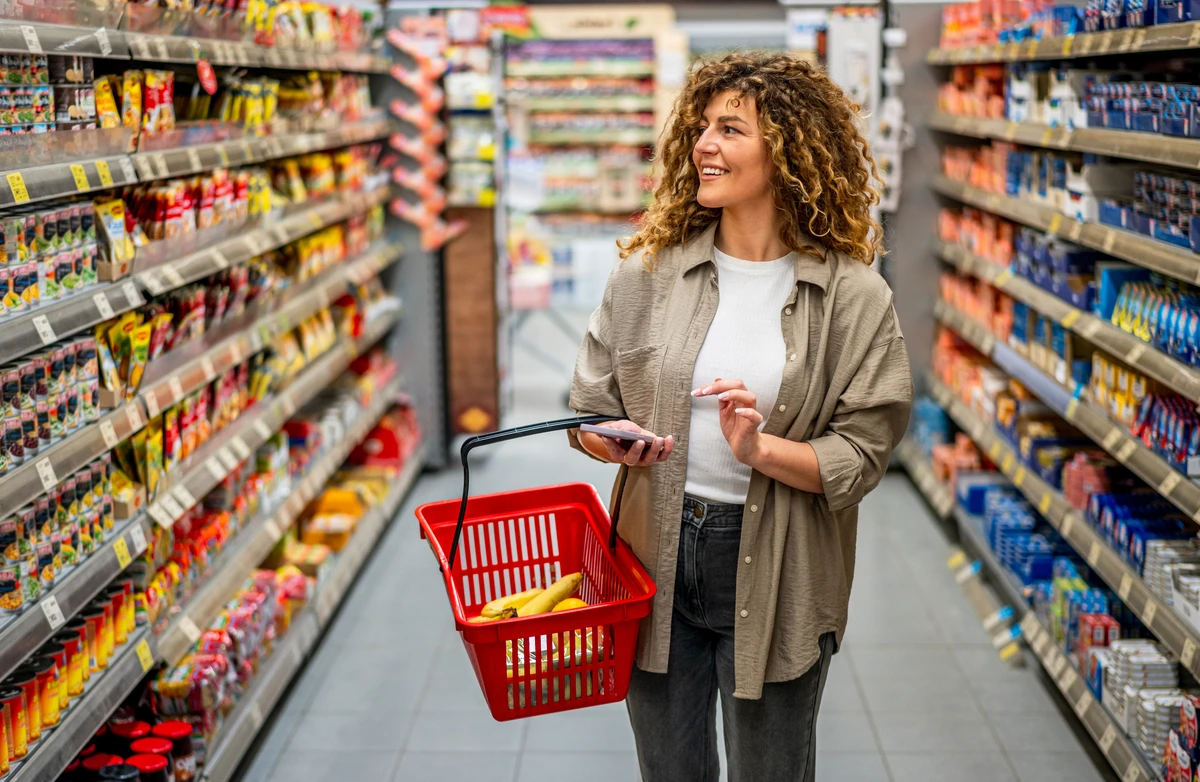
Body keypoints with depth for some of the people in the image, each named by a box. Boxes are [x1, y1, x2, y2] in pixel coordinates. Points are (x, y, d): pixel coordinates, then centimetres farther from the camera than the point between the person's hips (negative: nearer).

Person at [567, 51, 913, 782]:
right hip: (656, 555, 2)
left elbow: (861, 456, -9)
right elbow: (590, 408, 5)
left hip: (776, 577, -2)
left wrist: (762, 449, -25)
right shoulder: (649, 271, -1)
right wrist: (616, 441, -17)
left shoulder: (853, 297, -8)